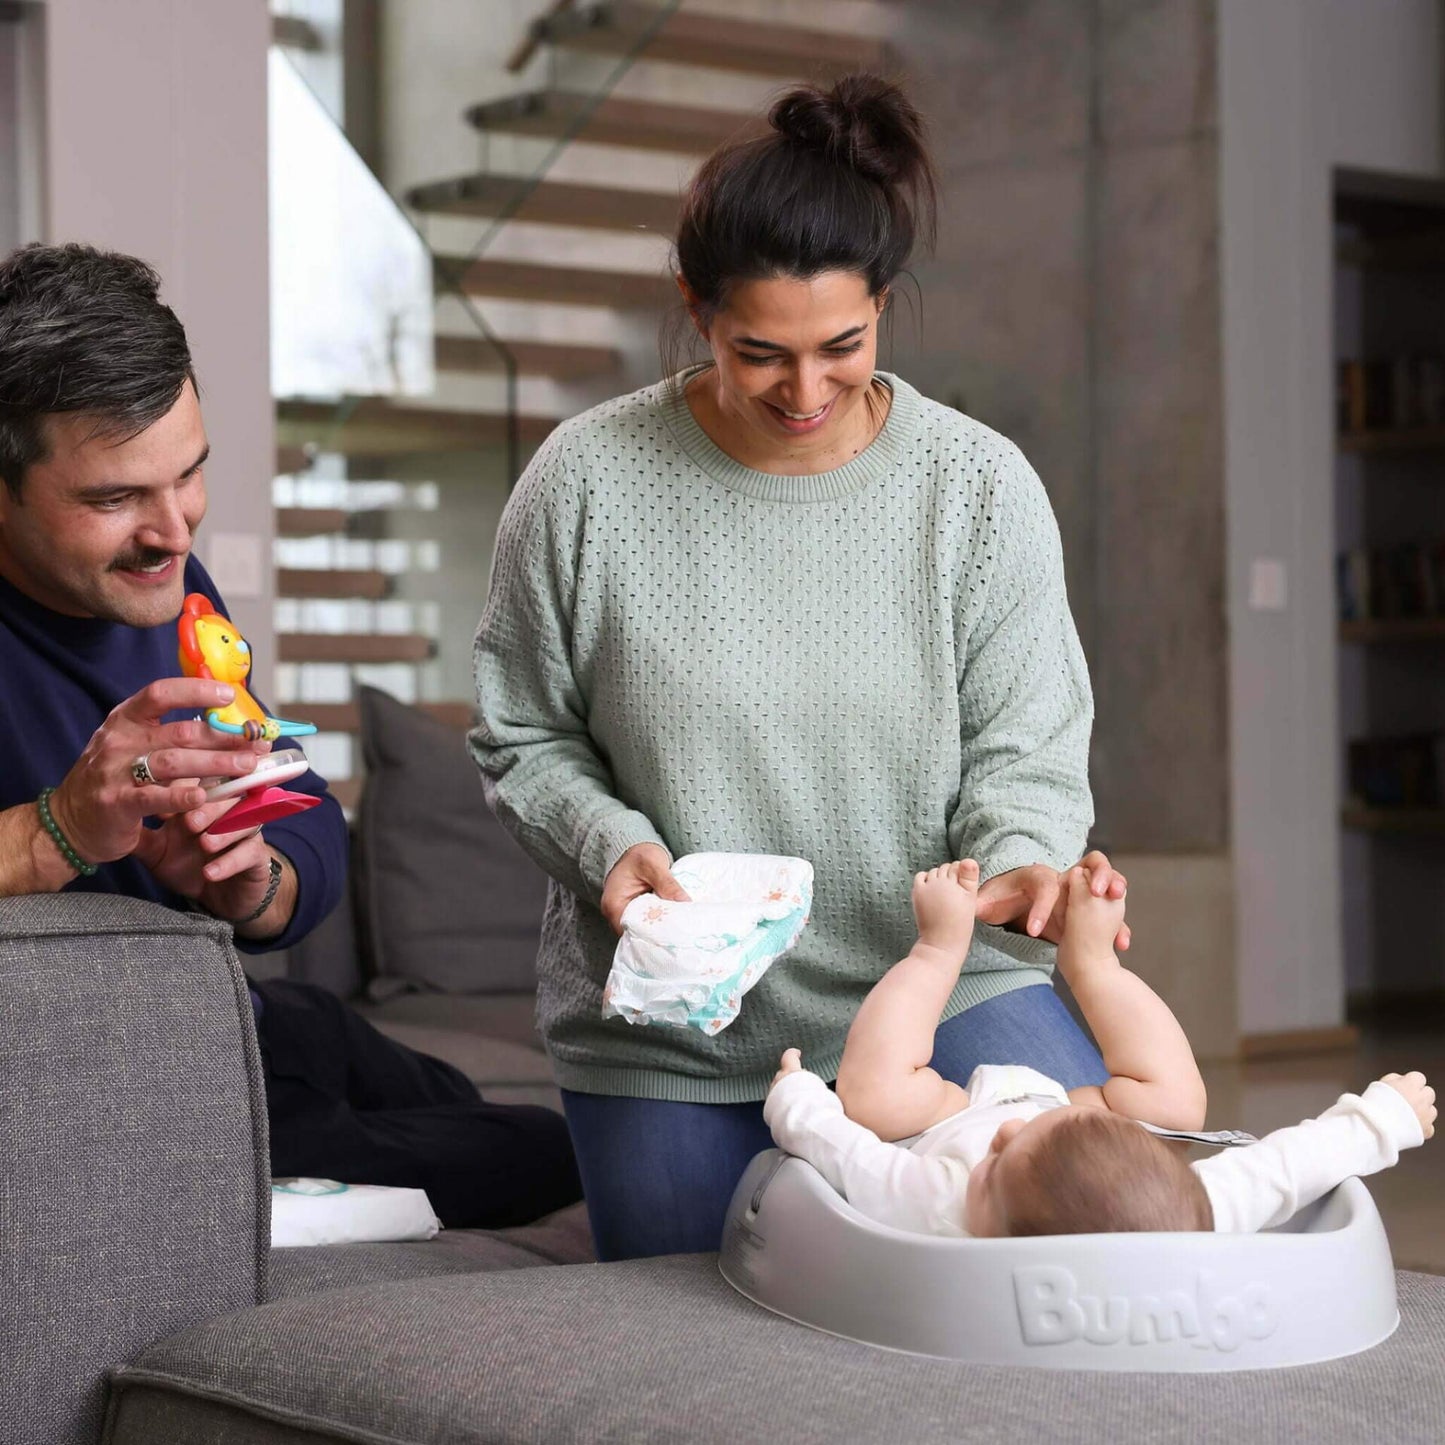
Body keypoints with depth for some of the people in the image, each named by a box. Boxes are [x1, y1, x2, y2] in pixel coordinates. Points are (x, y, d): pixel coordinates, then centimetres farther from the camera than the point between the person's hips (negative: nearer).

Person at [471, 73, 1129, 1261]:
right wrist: (608, 842, -17)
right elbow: (524, 740, 3)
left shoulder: (982, 489, -4)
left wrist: (1024, 863, -23)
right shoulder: (585, 483, -6)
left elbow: (1020, 750, -1)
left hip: (933, 984, 0)